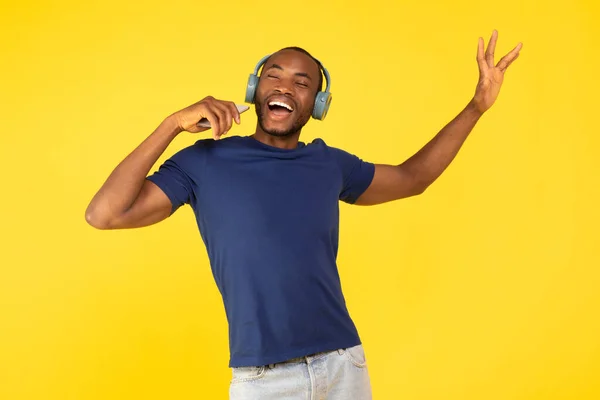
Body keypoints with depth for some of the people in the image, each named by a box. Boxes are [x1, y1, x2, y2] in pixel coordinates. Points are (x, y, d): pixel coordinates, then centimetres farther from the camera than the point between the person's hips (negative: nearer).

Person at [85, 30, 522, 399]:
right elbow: (104, 215, -9)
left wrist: (477, 106, 19)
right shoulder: (206, 161, -1)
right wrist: (173, 124, -13)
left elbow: (411, 178, 25)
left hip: (344, 365, 3)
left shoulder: (329, 164, 9)